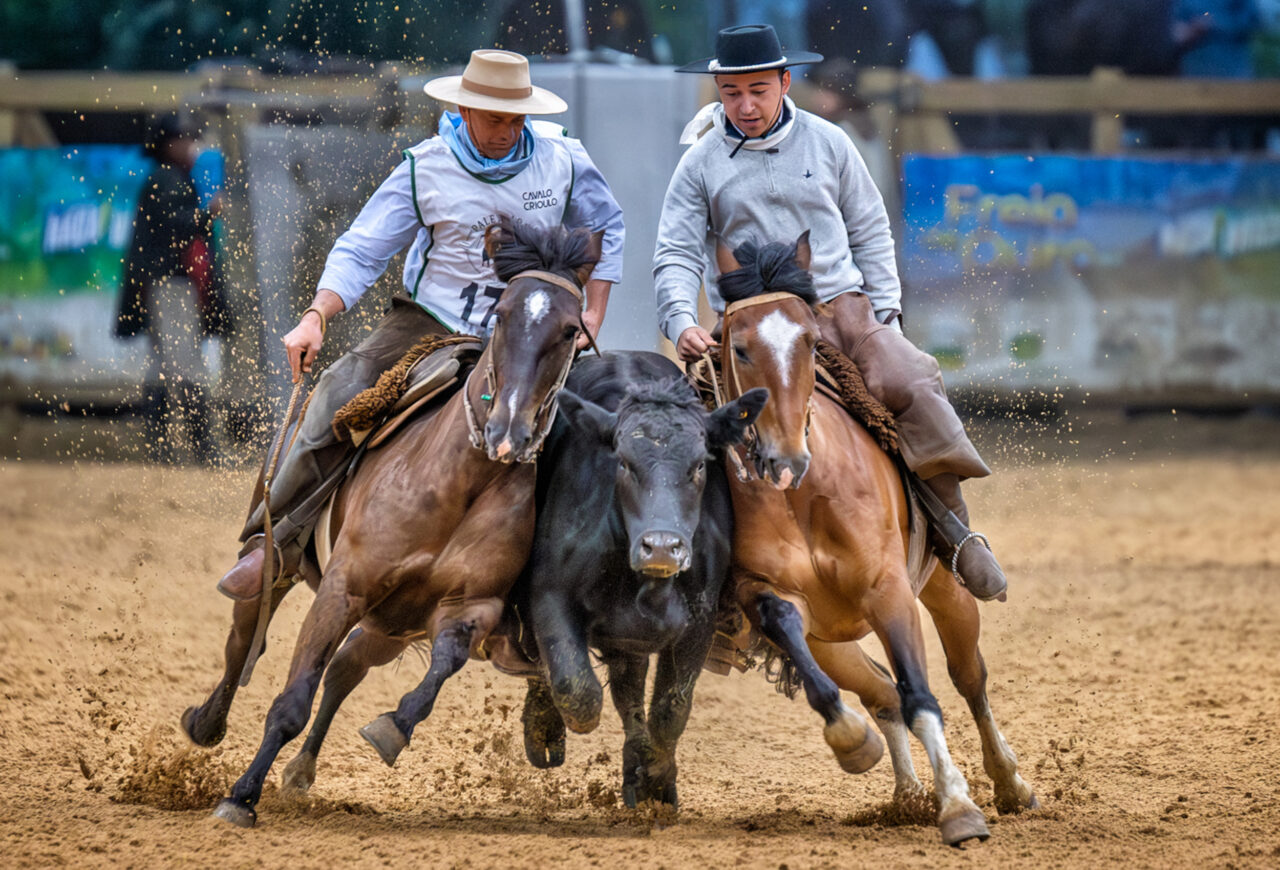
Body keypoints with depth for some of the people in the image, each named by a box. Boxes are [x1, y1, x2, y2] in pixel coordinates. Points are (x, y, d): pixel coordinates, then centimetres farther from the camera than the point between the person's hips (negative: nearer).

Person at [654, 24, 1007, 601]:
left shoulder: (827, 143, 9)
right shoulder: (702, 165, 6)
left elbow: (870, 234, 16)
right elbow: (676, 256, 3)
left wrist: (886, 312, 5)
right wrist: (681, 323, -16)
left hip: (843, 306, 1)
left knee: (909, 382, -25)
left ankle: (953, 528, -17)